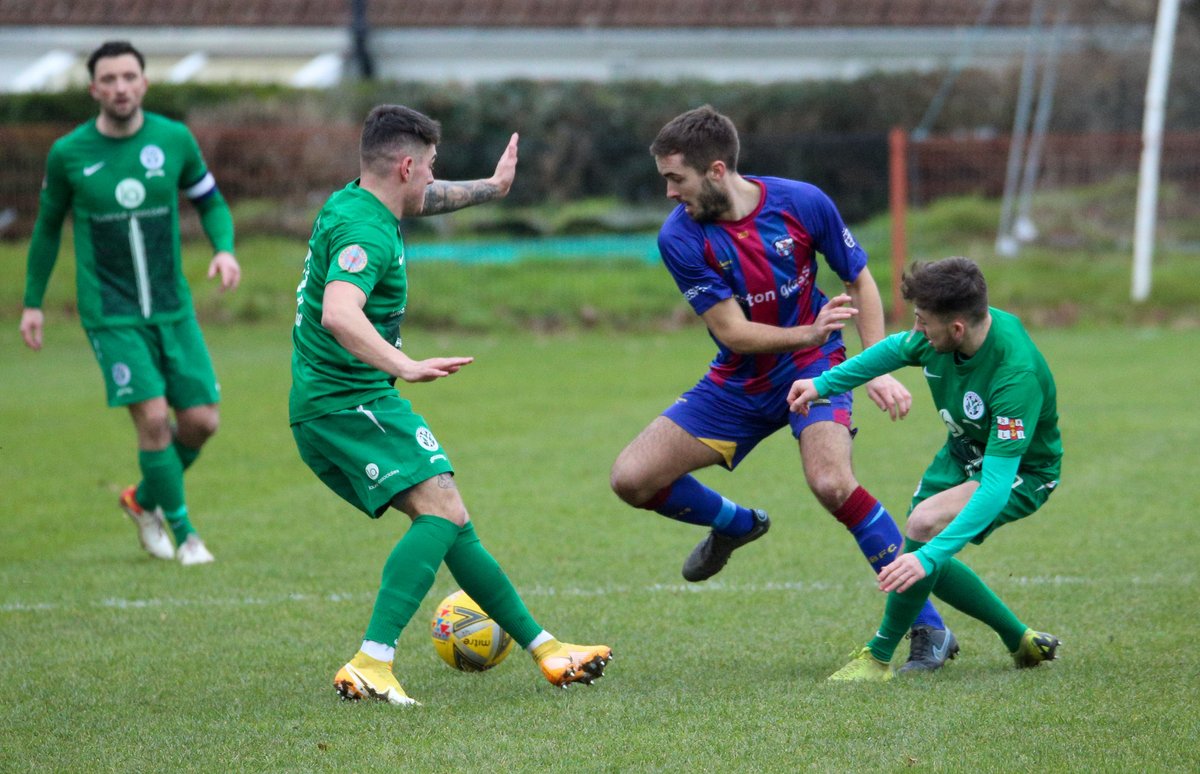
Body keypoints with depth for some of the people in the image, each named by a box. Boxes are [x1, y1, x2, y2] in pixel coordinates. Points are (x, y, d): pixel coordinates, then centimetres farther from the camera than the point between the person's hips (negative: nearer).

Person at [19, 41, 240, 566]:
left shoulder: (174, 140, -3)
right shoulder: (68, 154, -6)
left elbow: (210, 202, 12)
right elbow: (48, 225, 9)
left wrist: (224, 249, -9)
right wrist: (33, 302, 12)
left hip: (172, 307, 3)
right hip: (110, 314, -3)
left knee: (201, 419, 0)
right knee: (153, 417, -15)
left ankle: (145, 500, 28)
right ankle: (183, 533, 3)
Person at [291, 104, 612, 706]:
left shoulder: (351, 203, 14)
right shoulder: (365, 232, -19)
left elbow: (425, 201, 37)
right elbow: (338, 314, -36)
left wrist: (491, 187, 52)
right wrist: (404, 367, -47)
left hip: (325, 410, 11)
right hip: (348, 402, -11)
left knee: (449, 523, 13)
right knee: (442, 511, -20)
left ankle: (543, 648, 18)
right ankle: (371, 666, -30)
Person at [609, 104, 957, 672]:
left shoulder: (802, 203, -16)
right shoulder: (680, 238, -16)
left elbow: (860, 281, -2)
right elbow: (731, 331, -18)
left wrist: (878, 370, -12)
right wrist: (808, 332, -33)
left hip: (812, 369, -3)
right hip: (737, 384, 3)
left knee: (831, 482, -30)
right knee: (631, 479, -7)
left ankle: (929, 626, -18)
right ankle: (736, 525, 25)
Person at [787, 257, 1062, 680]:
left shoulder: (1017, 375, -40)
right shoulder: (939, 335, -20)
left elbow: (996, 485, -42)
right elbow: (895, 349, 8)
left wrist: (931, 555, -47)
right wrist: (824, 383, 10)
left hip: (1020, 471, -8)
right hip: (963, 454, 8)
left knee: (925, 523, -29)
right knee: (915, 560, 8)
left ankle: (879, 656, -11)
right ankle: (1020, 640, 25)